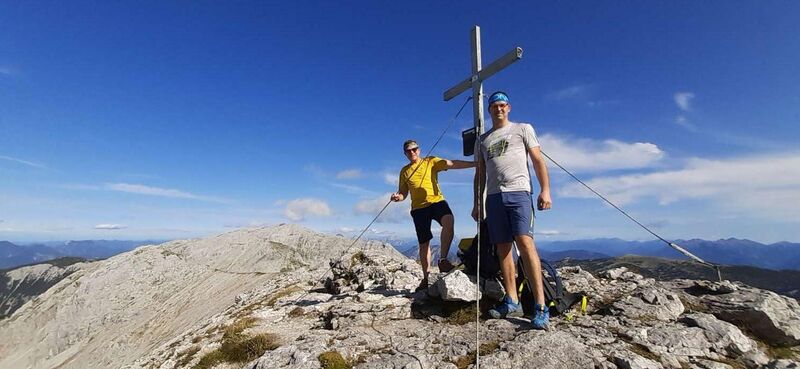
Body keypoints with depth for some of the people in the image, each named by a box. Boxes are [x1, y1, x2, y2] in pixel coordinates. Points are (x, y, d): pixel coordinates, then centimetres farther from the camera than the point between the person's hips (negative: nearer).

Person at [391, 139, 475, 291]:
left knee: (449, 220, -34)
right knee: (424, 243, 7)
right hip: (418, 207, 3)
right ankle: (426, 278, 21)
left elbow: (452, 164, -9)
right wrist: (397, 196, -6)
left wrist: (474, 163, -23)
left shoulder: (431, 161, 5)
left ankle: (443, 259, -23)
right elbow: (403, 193, 20)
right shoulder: (404, 171, 14)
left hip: (436, 201, -2)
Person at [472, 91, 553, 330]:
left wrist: (545, 190, -7)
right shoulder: (483, 139, 23)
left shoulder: (523, 129, 14)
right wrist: (477, 203, 15)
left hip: (518, 192, -4)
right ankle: (512, 302, 7)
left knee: (524, 241, -18)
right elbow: (480, 174, 21)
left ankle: (541, 305, -15)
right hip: (493, 196, 4)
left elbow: (538, 160, 5)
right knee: (503, 248, 2)